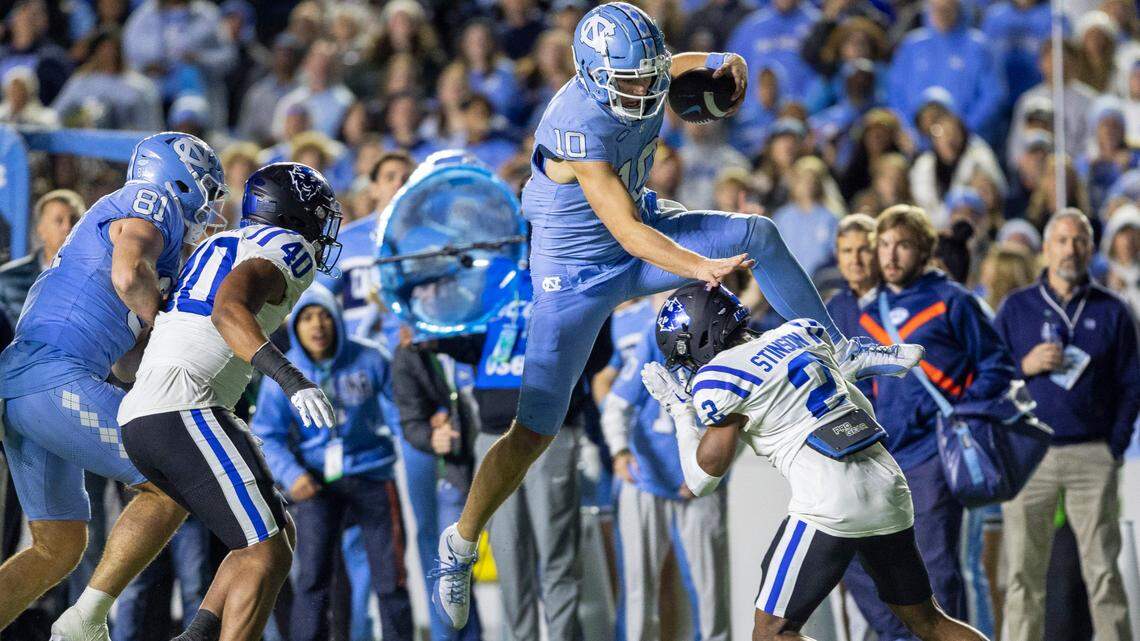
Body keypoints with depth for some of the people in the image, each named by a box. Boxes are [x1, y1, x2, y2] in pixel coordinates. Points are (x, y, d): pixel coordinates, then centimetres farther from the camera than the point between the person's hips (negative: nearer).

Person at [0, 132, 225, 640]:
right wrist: (160, 321, -2)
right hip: (57, 378, -10)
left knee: (58, 548, 14)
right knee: (172, 487, -3)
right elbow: (128, 273, -19)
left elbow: (128, 365, 27)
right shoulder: (149, 202, 2)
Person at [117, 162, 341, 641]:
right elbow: (229, 310, -19)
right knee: (267, 557, -11)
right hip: (183, 411, -9)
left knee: (277, 538, 14)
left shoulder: (219, 246, 26)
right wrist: (291, 380, -30)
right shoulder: (289, 249, -1)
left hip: (137, 419, 9)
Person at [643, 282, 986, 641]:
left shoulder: (718, 379, -2)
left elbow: (702, 481, 7)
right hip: (890, 489, 7)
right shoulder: (800, 333, 17)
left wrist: (678, 408, 17)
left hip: (831, 503, -7)